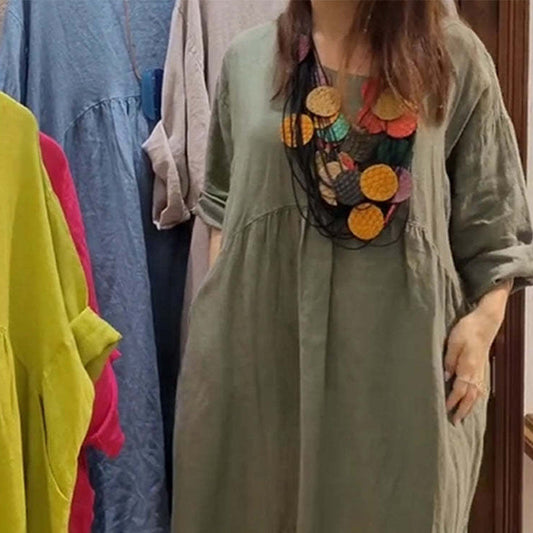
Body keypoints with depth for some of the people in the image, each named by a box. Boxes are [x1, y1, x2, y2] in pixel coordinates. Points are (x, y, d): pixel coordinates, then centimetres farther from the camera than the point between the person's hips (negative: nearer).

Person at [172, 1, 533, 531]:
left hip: (400, 351, -1)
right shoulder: (247, 58, 6)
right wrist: (219, 309, 8)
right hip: (258, 344, 2)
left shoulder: (455, 56, 1)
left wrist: (485, 318, -10)